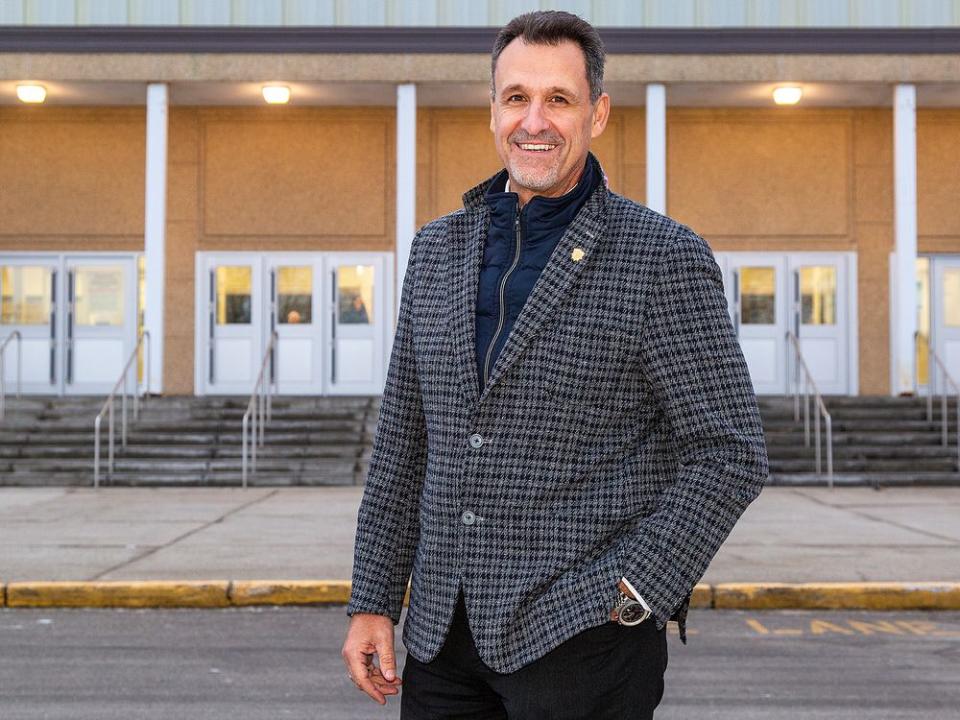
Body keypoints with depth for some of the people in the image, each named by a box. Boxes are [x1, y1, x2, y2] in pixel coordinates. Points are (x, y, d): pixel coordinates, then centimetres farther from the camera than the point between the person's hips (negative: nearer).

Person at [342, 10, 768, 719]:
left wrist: (633, 593, -14)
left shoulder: (664, 258, -7)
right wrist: (373, 600, 9)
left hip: (581, 635, -4)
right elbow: (403, 441, 12)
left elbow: (730, 452, -8)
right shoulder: (439, 248, 9)